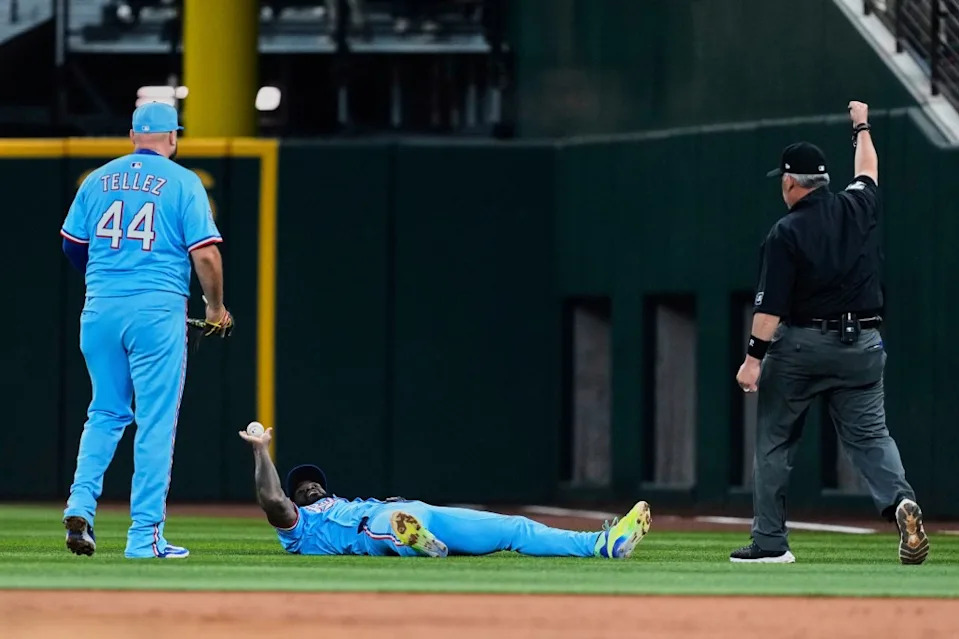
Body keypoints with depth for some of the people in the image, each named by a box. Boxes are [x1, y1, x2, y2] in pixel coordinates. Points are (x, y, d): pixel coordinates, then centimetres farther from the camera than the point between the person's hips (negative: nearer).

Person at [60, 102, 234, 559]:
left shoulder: (99, 179, 10)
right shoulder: (182, 182, -2)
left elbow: (72, 245, 14)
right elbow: (205, 253, -8)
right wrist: (216, 308, 7)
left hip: (100, 309, 4)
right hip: (157, 309, -4)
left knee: (106, 413, 18)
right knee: (156, 421, 0)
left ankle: (81, 503, -1)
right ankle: (144, 535, -2)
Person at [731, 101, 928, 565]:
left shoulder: (785, 233, -10)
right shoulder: (859, 208, 2)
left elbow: (771, 304, -16)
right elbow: (868, 173, 26)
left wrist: (754, 358, -15)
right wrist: (861, 126, 42)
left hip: (800, 345, -4)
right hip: (862, 344, 4)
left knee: (774, 440, 10)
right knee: (869, 434, 3)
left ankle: (769, 542, 11)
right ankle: (899, 500, -27)